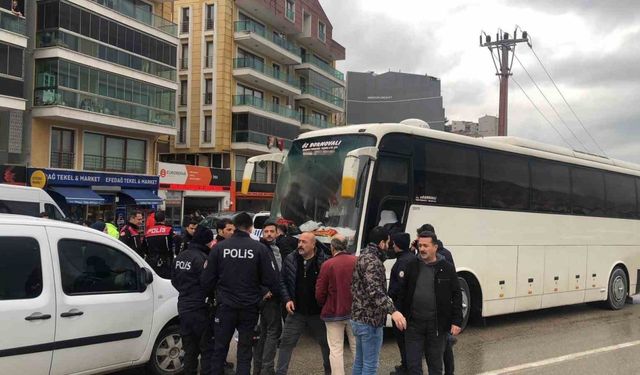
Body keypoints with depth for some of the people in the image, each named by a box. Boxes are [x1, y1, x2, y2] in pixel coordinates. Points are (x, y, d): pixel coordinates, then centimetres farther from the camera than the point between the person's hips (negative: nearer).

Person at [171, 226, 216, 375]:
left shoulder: (180, 256, 7)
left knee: (190, 349, 16)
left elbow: (174, 280, 16)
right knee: (207, 349, 0)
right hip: (199, 308, -8)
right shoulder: (201, 257, -18)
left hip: (183, 308, 8)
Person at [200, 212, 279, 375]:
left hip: (225, 306, 1)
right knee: (244, 351, 12)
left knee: (219, 349, 15)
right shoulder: (260, 248, -10)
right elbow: (271, 280, -9)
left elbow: (206, 279, -4)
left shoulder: (219, 247, -7)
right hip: (249, 307, 0)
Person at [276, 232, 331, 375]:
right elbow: (282, 281, 6)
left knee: (326, 343, 13)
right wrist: (287, 299, -5)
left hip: (318, 312, -1)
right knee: (286, 343, 3)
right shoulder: (290, 259, -3)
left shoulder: (324, 261, -11)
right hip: (296, 311, 1)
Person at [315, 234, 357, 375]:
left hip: (334, 313, -3)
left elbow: (319, 293, -7)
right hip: (355, 311, 3)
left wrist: (325, 306, 13)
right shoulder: (357, 261, -5)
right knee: (357, 348, 15)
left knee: (336, 350, 5)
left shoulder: (327, 264, -12)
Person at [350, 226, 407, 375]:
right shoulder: (372, 261, -19)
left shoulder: (363, 256, 13)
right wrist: (393, 311, -41)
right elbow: (374, 290, -33)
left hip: (358, 318, 10)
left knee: (359, 361, 17)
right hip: (370, 320, -10)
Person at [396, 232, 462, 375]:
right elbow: (402, 292, 8)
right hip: (414, 323, 1)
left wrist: (457, 322, -6)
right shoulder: (412, 266, 3)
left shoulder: (446, 268, -3)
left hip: (437, 324, -1)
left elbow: (456, 296, -1)